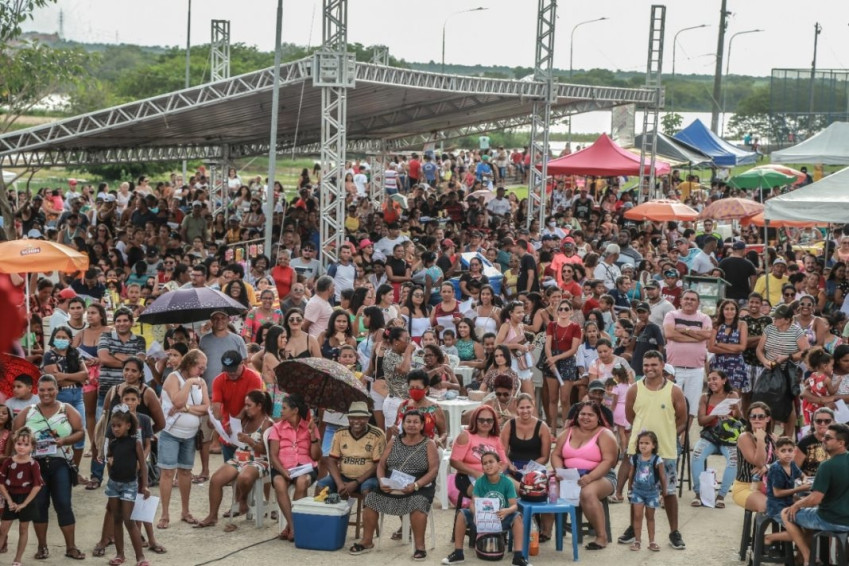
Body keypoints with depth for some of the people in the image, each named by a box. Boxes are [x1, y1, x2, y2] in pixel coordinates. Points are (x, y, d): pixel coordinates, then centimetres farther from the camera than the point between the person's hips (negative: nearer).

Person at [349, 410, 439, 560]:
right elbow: (381, 464, 11)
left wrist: (416, 485, -22)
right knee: (371, 498, -18)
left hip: (419, 487, -4)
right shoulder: (393, 442, 13)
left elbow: (433, 470, -7)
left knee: (418, 503, -35)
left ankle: (419, 546, -23)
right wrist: (382, 482, -10)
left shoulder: (428, 444, 2)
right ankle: (366, 541, -5)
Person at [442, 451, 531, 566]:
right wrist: (475, 513, -38)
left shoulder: (507, 482, -14)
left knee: (517, 517, -30)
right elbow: (473, 503, -14)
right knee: (462, 515, -20)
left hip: (501, 519, -2)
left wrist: (506, 511, -42)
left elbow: (514, 505, -18)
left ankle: (518, 557, -28)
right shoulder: (480, 482, -9)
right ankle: (458, 553, -9)